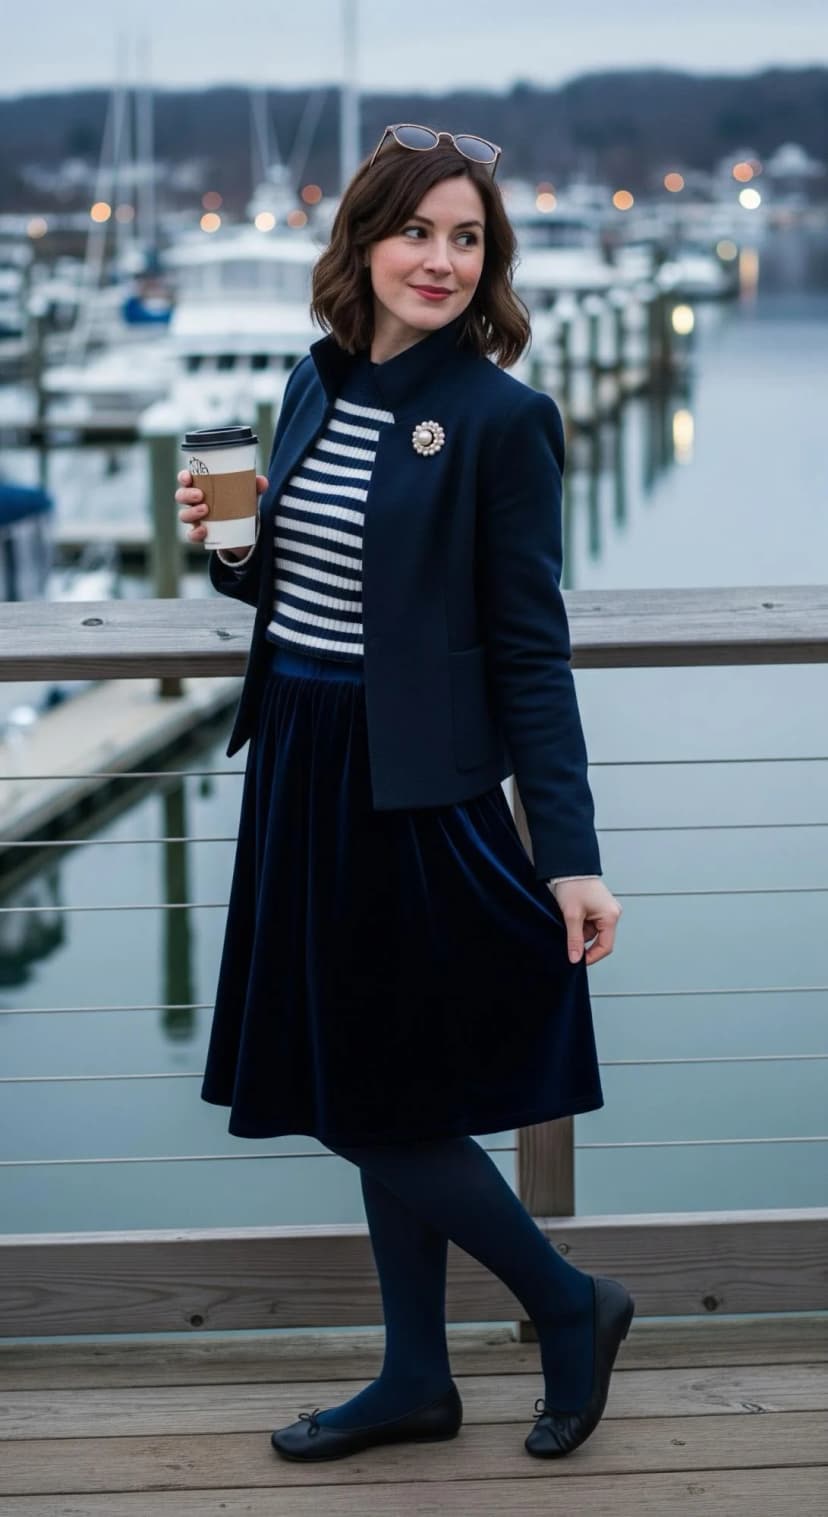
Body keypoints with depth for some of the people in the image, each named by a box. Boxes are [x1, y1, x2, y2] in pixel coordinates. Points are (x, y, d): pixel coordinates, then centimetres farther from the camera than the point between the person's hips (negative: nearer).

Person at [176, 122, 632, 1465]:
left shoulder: (501, 416, -11)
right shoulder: (319, 384, 8)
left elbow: (529, 648, -12)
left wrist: (571, 855, -16)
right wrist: (228, 546, -4)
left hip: (417, 787, -7)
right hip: (302, 767, 7)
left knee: (384, 1100, -1)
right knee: (365, 1097, 14)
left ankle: (573, 1307, 20)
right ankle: (416, 1380, 27)